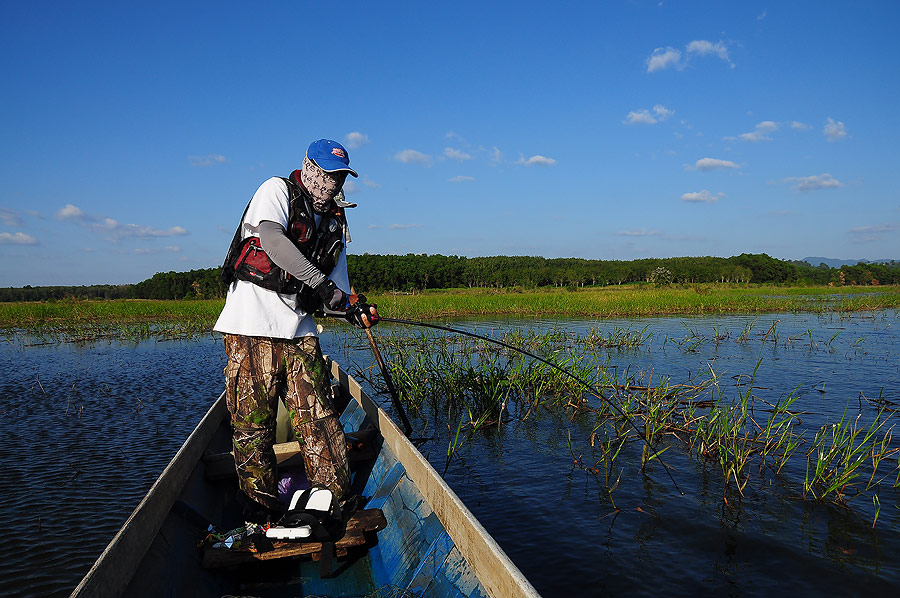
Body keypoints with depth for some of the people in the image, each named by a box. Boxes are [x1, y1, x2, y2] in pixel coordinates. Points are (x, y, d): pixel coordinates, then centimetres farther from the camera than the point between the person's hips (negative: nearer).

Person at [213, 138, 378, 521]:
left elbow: (334, 293, 18)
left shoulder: (336, 224, 19)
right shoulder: (277, 190, 3)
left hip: (299, 329, 5)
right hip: (253, 322, -5)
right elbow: (272, 238, -18)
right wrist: (319, 282, -22)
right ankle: (261, 510, 10)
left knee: (319, 418, 0)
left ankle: (335, 501, 8)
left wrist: (352, 309, -5)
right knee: (253, 421, -2)